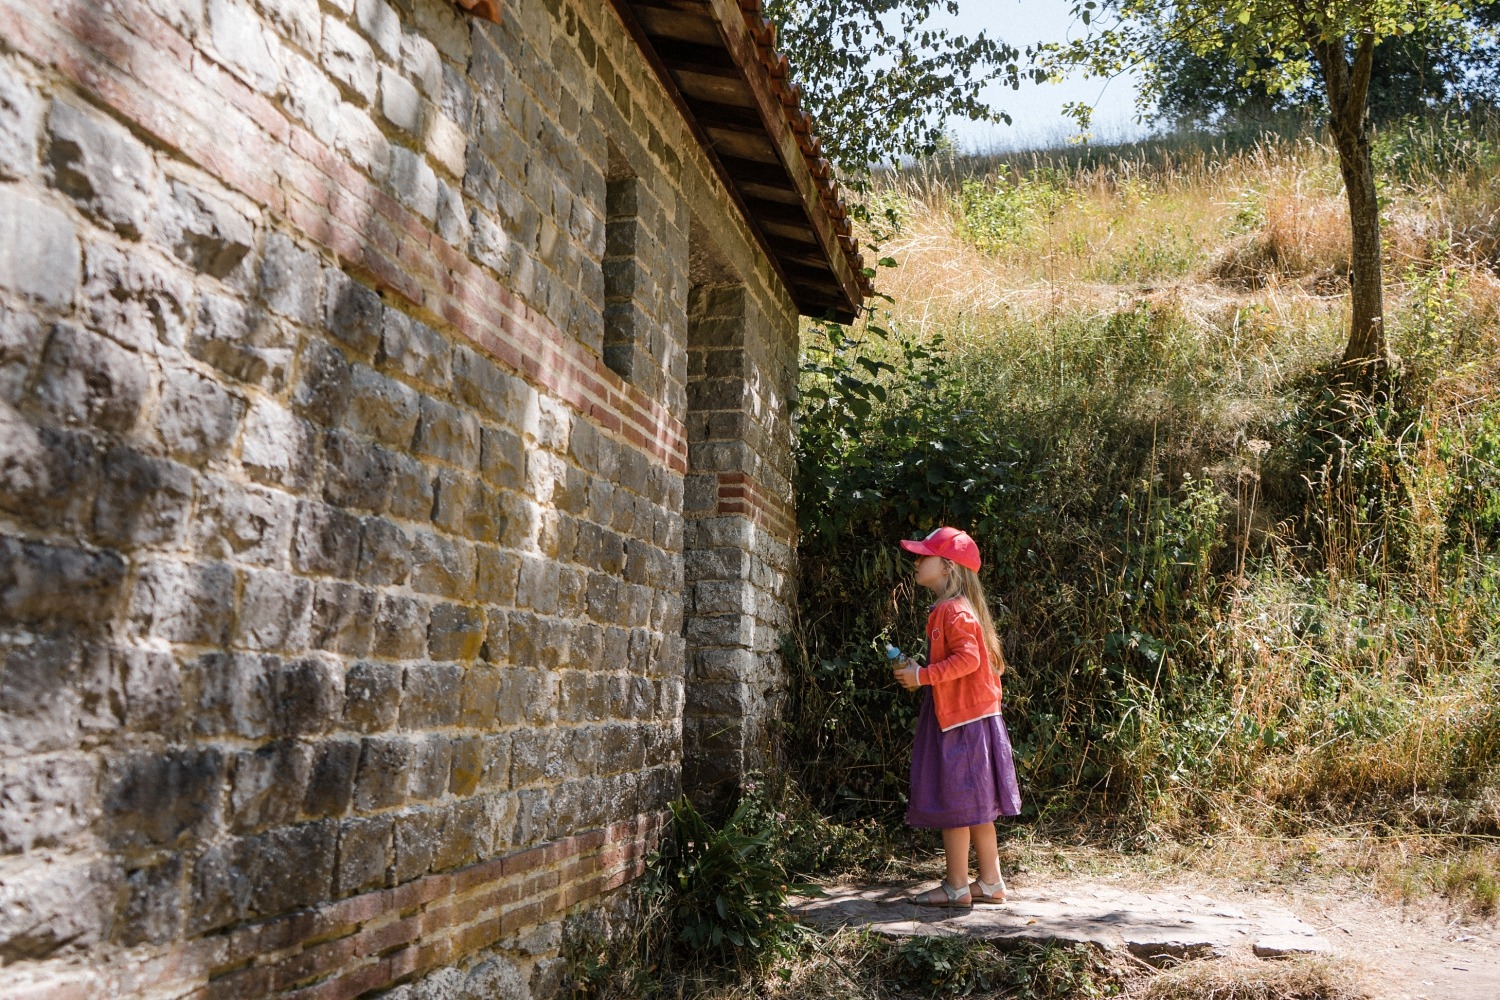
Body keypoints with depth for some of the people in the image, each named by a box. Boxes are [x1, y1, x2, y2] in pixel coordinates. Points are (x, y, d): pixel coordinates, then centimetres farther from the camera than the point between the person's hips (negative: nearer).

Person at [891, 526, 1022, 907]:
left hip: (961, 721, -10)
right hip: (968, 717, 10)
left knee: (952, 803, -2)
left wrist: (922, 676, -21)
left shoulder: (954, 611, -16)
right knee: (976, 806, 14)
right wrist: (919, 672, 10)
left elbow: (967, 658, -27)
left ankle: (957, 886, 6)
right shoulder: (949, 609, 16)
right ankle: (990, 883, 20)